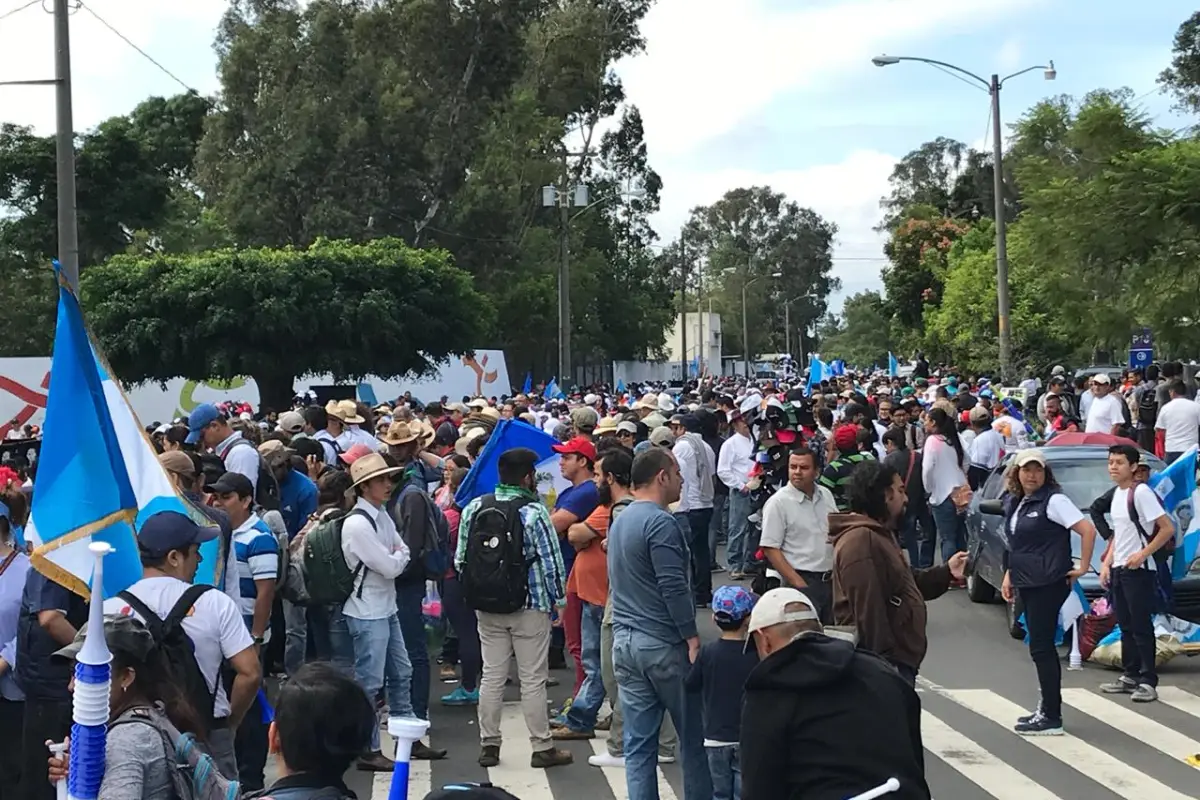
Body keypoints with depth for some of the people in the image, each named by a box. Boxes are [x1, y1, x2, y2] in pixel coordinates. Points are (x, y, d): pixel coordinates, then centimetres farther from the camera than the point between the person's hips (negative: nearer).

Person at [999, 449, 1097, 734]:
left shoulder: (1053, 500, -13)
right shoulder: (1014, 502, 12)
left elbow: (1088, 529, -19)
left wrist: (1082, 567, -16)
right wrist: (1009, 575, 15)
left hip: (1048, 583, -9)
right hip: (1027, 583, 9)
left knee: (1041, 648, -7)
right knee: (1042, 647, 14)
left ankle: (1052, 718, -3)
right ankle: (1047, 709, 22)